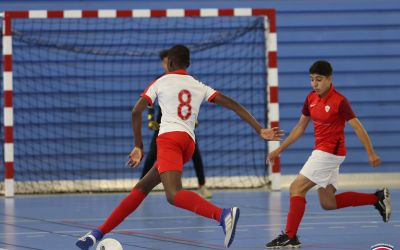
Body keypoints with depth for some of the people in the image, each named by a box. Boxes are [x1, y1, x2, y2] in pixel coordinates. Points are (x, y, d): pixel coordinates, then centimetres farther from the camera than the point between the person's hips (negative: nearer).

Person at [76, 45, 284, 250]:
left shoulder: (161, 82, 10)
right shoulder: (199, 86, 20)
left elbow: (136, 111, 3)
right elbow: (233, 105, 10)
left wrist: (138, 146, 12)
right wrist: (260, 130, 6)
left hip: (169, 137, -7)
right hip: (189, 142, 7)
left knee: (173, 195, -27)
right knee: (142, 188, 16)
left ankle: (223, 215, -52)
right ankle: (99, 233, 18)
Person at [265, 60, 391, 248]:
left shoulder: (339, 101, -15)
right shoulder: (311, 99, 7)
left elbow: (357, 127, -15)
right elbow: (300, 126, 16)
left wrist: (371, 154, -20)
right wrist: (279, 149, 15)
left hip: (331, 153, -9)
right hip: (321, 152, 9)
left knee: (297, 188, -14)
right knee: (328, 203, 12)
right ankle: (377, 198, 21)